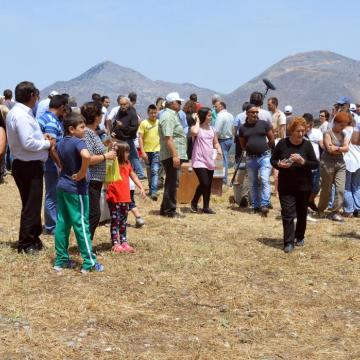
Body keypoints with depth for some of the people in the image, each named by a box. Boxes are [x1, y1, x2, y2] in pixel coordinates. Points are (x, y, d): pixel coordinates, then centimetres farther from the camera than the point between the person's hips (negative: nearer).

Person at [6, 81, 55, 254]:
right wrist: (47, 144, -11)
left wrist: (41, 137, 6)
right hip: (29, 167, -10)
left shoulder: (16, 112, 11)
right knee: (31, 205, 0)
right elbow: (28, 143, -26)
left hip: (25, 165, 10)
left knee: (32, 204, 19)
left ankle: (33, 237, 29)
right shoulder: (21, 115, -21)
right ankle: (26, 243, 8)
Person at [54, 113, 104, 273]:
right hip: (76, 189, -8)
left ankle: (60, 260, 18)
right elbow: (86, 156, -38)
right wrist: (82, 174, -25)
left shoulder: (61, 143, 8)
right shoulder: (78, 142, -18)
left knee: (62, 224, 11)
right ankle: (89, 262, 5)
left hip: (62, 186, 8)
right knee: (81, 225, -2)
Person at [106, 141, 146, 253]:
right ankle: (115, 244, 3)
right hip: (114, 198, -7)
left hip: (125, 198, 7)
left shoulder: (127, 164, 10)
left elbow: (133, 176, 21)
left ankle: (124, 242, 22)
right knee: (115, 221, -1)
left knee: (123, 221, 14)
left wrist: (141, 187, 16)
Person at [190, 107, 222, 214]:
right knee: (204, 183, -15)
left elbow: (216, 142, 18)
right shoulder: (196, 128, -5)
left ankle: (206, 207, 15)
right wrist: (197, 121, -13)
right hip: (199, 160, -6)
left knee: (208, 185, 7)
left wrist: (219, 149, -3)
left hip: (210, 160, 6)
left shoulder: (212, 129, 12)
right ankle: (194, 202, 6)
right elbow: (194, 132, -30)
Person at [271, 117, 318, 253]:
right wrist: (279, 164, -17)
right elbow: (273, 160, 5)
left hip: (303, 186, 1)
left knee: (302, 213, 14)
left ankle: (300, 237, 33)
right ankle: (289, 242, -3)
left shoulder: (307, 145, -4)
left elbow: (316, 164, -4)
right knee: (287, 214, -6)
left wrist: (303, 161, -22)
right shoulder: (282, 143, -5)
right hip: (286, 186, -1)